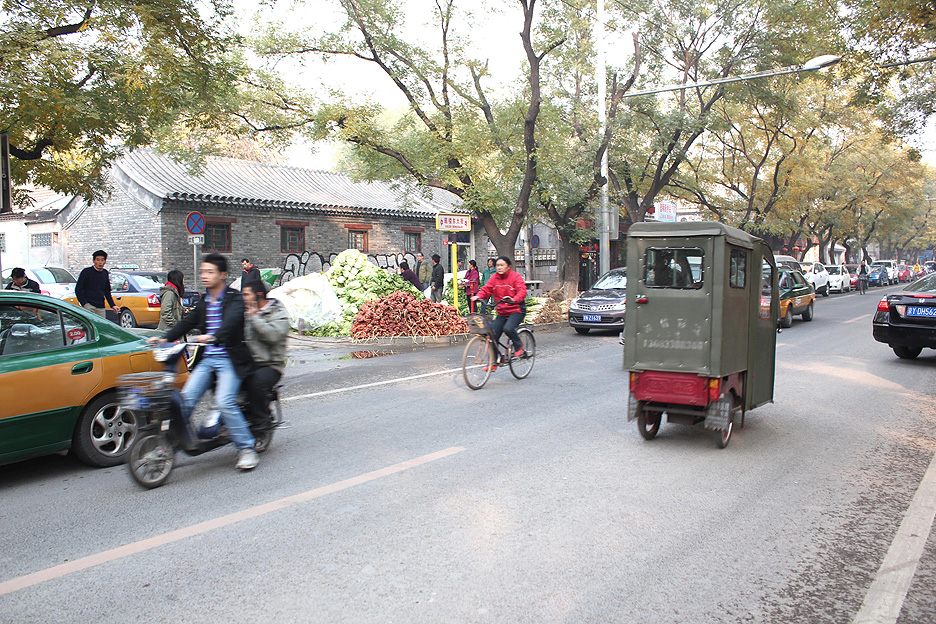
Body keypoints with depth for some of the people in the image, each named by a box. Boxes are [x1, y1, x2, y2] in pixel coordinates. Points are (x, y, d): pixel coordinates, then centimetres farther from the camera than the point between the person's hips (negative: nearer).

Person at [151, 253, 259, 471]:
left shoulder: (234, 298, -5)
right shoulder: (204, 302, 18)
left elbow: (231, 322, -24)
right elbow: (188, 322, 13)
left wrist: (213, 336, -43)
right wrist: (165, 338, -4)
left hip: (230, 359, -6)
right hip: (208, 359, 7)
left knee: (224, 402, -22)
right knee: (186, 398, -8)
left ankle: (247, 448, -9)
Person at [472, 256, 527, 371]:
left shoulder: (516, 277, -8)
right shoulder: (494, 278, 7)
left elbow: (522, 291, -20)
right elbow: (486, 289, 2)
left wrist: (514, 300, -40)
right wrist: (478, 296, -20)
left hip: (516, 310, -5)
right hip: (502, 312, 5)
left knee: (508, 328, -31)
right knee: (494, 335, -3)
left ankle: (519, 346, 0)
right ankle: (493, 363, 9)